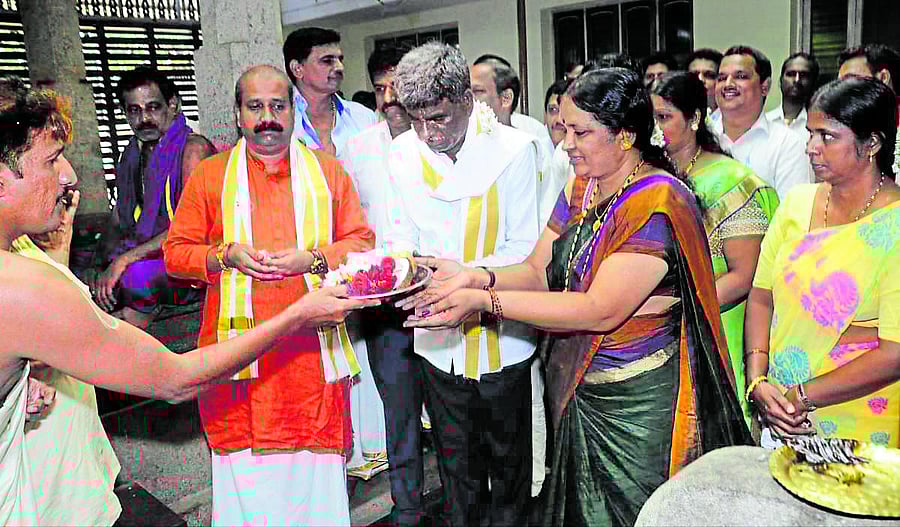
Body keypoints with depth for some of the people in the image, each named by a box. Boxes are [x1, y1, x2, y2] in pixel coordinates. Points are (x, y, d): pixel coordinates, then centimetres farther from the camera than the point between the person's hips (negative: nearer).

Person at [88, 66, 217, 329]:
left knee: (136, 274, -32)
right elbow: (117, 222, 16)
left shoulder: (193, 148, -11)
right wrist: (103, 267, -3)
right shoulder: (132, 155, 13)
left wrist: (124, 259, -24)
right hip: (147, 256, 7)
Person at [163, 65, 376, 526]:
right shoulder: (209, 174, 8)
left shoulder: (327, 170, 10)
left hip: (313, 346, 1)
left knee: (316, 469, 8)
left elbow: (362, 242, 6)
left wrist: (311, 258, -11)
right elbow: (176, 253, 7)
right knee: (245, 477, 4)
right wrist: (227, 255, -12)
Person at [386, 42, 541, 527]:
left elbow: (524, 247, -13)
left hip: (500, 336, -3)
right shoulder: (403, 152, -1)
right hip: (438, 338, 3)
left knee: (507, 458, 17)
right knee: (454, 462, 20)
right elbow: (400, 234, 5)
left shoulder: (514, 149, -13)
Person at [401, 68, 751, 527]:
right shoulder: (579, 190, 6)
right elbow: (538, 271, 5)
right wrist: (475, 277, -16)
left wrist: (484, 301, -28)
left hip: (638, 403, -7)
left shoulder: (659, 203, -21)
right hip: (576, 392, 7)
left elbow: (601, 311, -27)